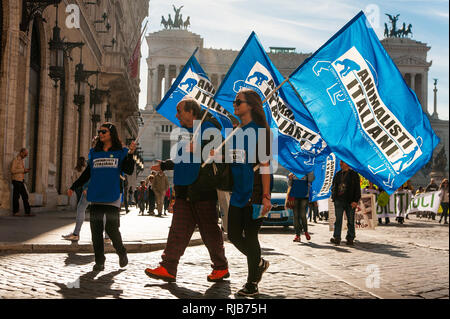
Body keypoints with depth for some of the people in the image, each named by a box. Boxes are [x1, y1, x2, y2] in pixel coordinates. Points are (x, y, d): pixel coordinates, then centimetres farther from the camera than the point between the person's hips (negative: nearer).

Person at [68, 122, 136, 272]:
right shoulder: (94, 152, 15)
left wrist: (131, 154, -20)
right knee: (96, 230, 1)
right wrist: (73, 187, 22)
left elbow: (129, 171, -7)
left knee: (111, 229, -7)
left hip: (112, 198, -4)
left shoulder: (121, 152, 4)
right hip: (96, 198, 4)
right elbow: (87, 173, 22)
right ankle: (99, 261, 9)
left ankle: (122, 253, 19)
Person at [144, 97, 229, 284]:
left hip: (203, 190, -8)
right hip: (184, 191, 8)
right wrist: (163, 166, 36)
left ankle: (221, 268, 15)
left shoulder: (208, 127, -5)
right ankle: (168, 268, 3)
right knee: (178, 230, 3)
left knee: (210, 231, 1)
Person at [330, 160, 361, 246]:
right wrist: (334, 196, 6)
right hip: (339, 201, 3)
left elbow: (357, 189, -2)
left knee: (350, 221, 3)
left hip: (350, 202, -3)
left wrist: (355, 201, -12)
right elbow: (333, 186, 23)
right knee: (338, 220, -3)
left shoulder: (354, 174, 2)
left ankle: (350, 239, 10)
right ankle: (336, 238, -5)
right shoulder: (338, 174, 14)